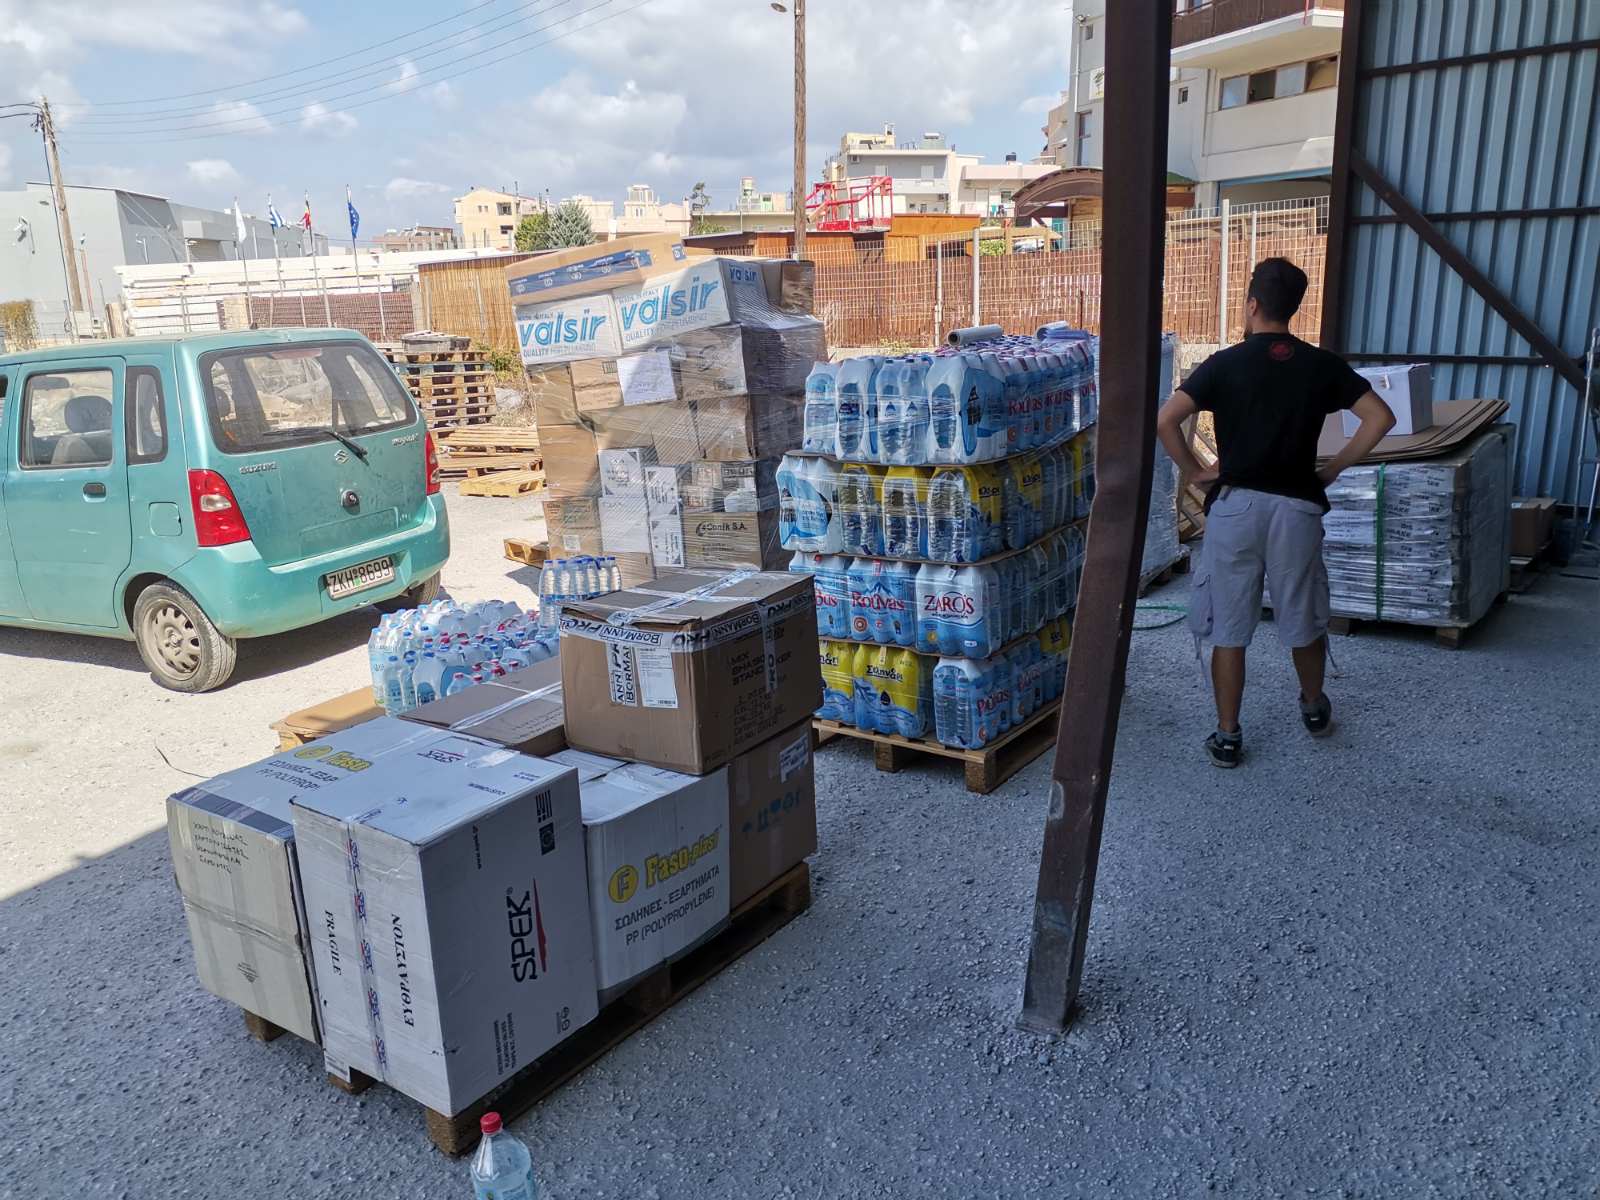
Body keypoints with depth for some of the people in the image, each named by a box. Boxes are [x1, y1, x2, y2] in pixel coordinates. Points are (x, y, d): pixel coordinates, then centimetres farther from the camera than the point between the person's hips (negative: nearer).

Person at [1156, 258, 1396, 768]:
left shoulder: (1225, 364, -4)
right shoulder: (1322, 365, 3)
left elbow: (1165, 420, -14)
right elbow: (1380, 418, 0)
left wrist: (1194, 471, -2)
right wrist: (1334, 468, 7)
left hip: (1235, 505, -2)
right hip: (1297, 507, 2)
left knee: (1229, 629, 6)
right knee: (1303, 620, 20)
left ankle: (1227, 736, 11)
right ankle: (1314, 707, 41)